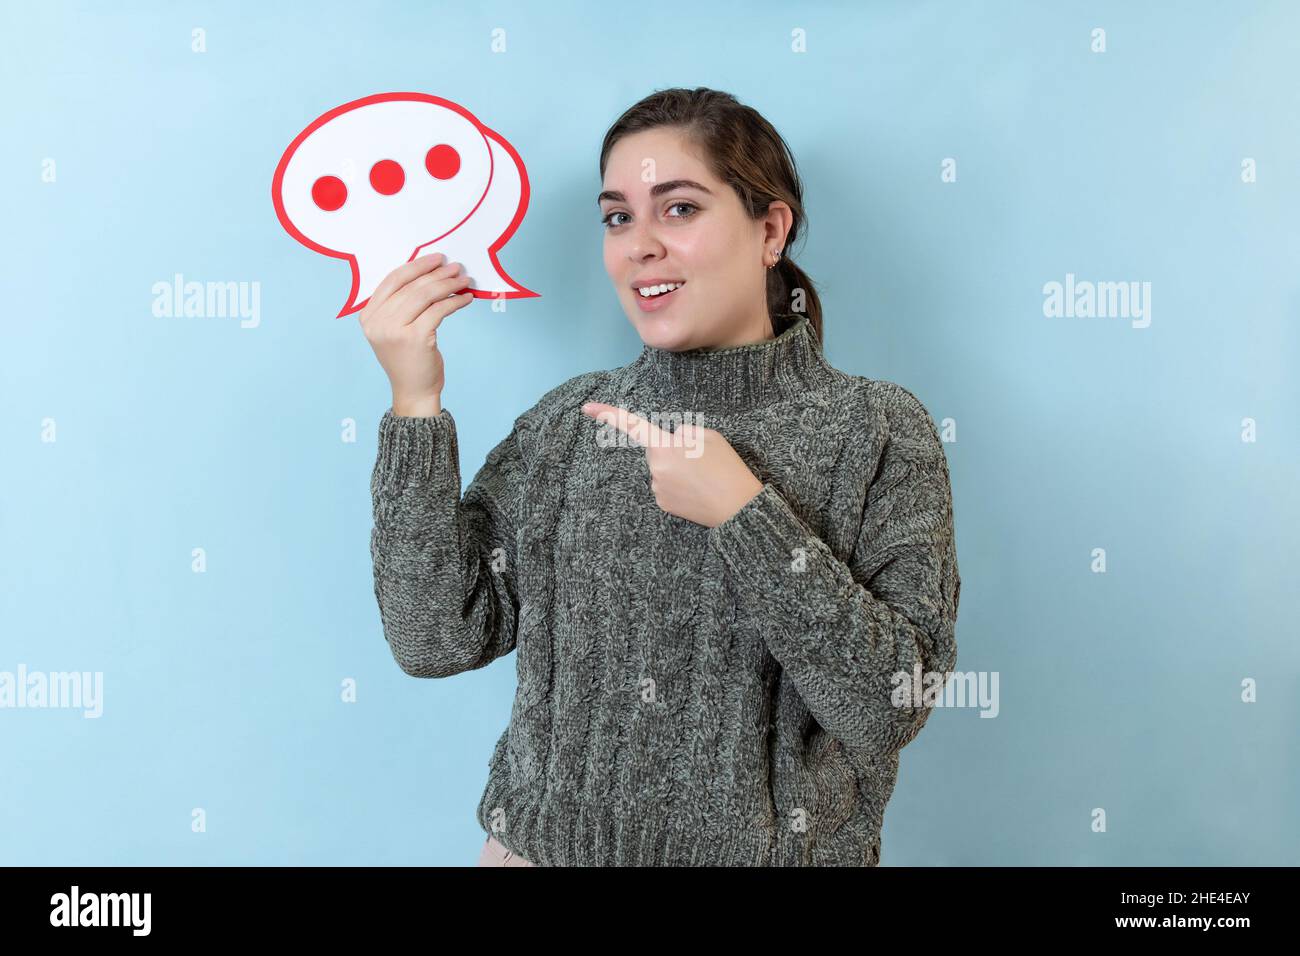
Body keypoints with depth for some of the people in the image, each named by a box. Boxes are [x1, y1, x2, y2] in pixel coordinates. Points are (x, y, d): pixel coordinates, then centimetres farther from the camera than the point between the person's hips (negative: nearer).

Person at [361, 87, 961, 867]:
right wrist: (417, 405, -16)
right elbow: (436, 639, -10)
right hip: (546, 843, 2)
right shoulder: (570, 421, -3)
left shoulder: (875, 429, -10)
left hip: (773, 848, -2)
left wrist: (744, 516, -24)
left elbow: (892, 710, -17)